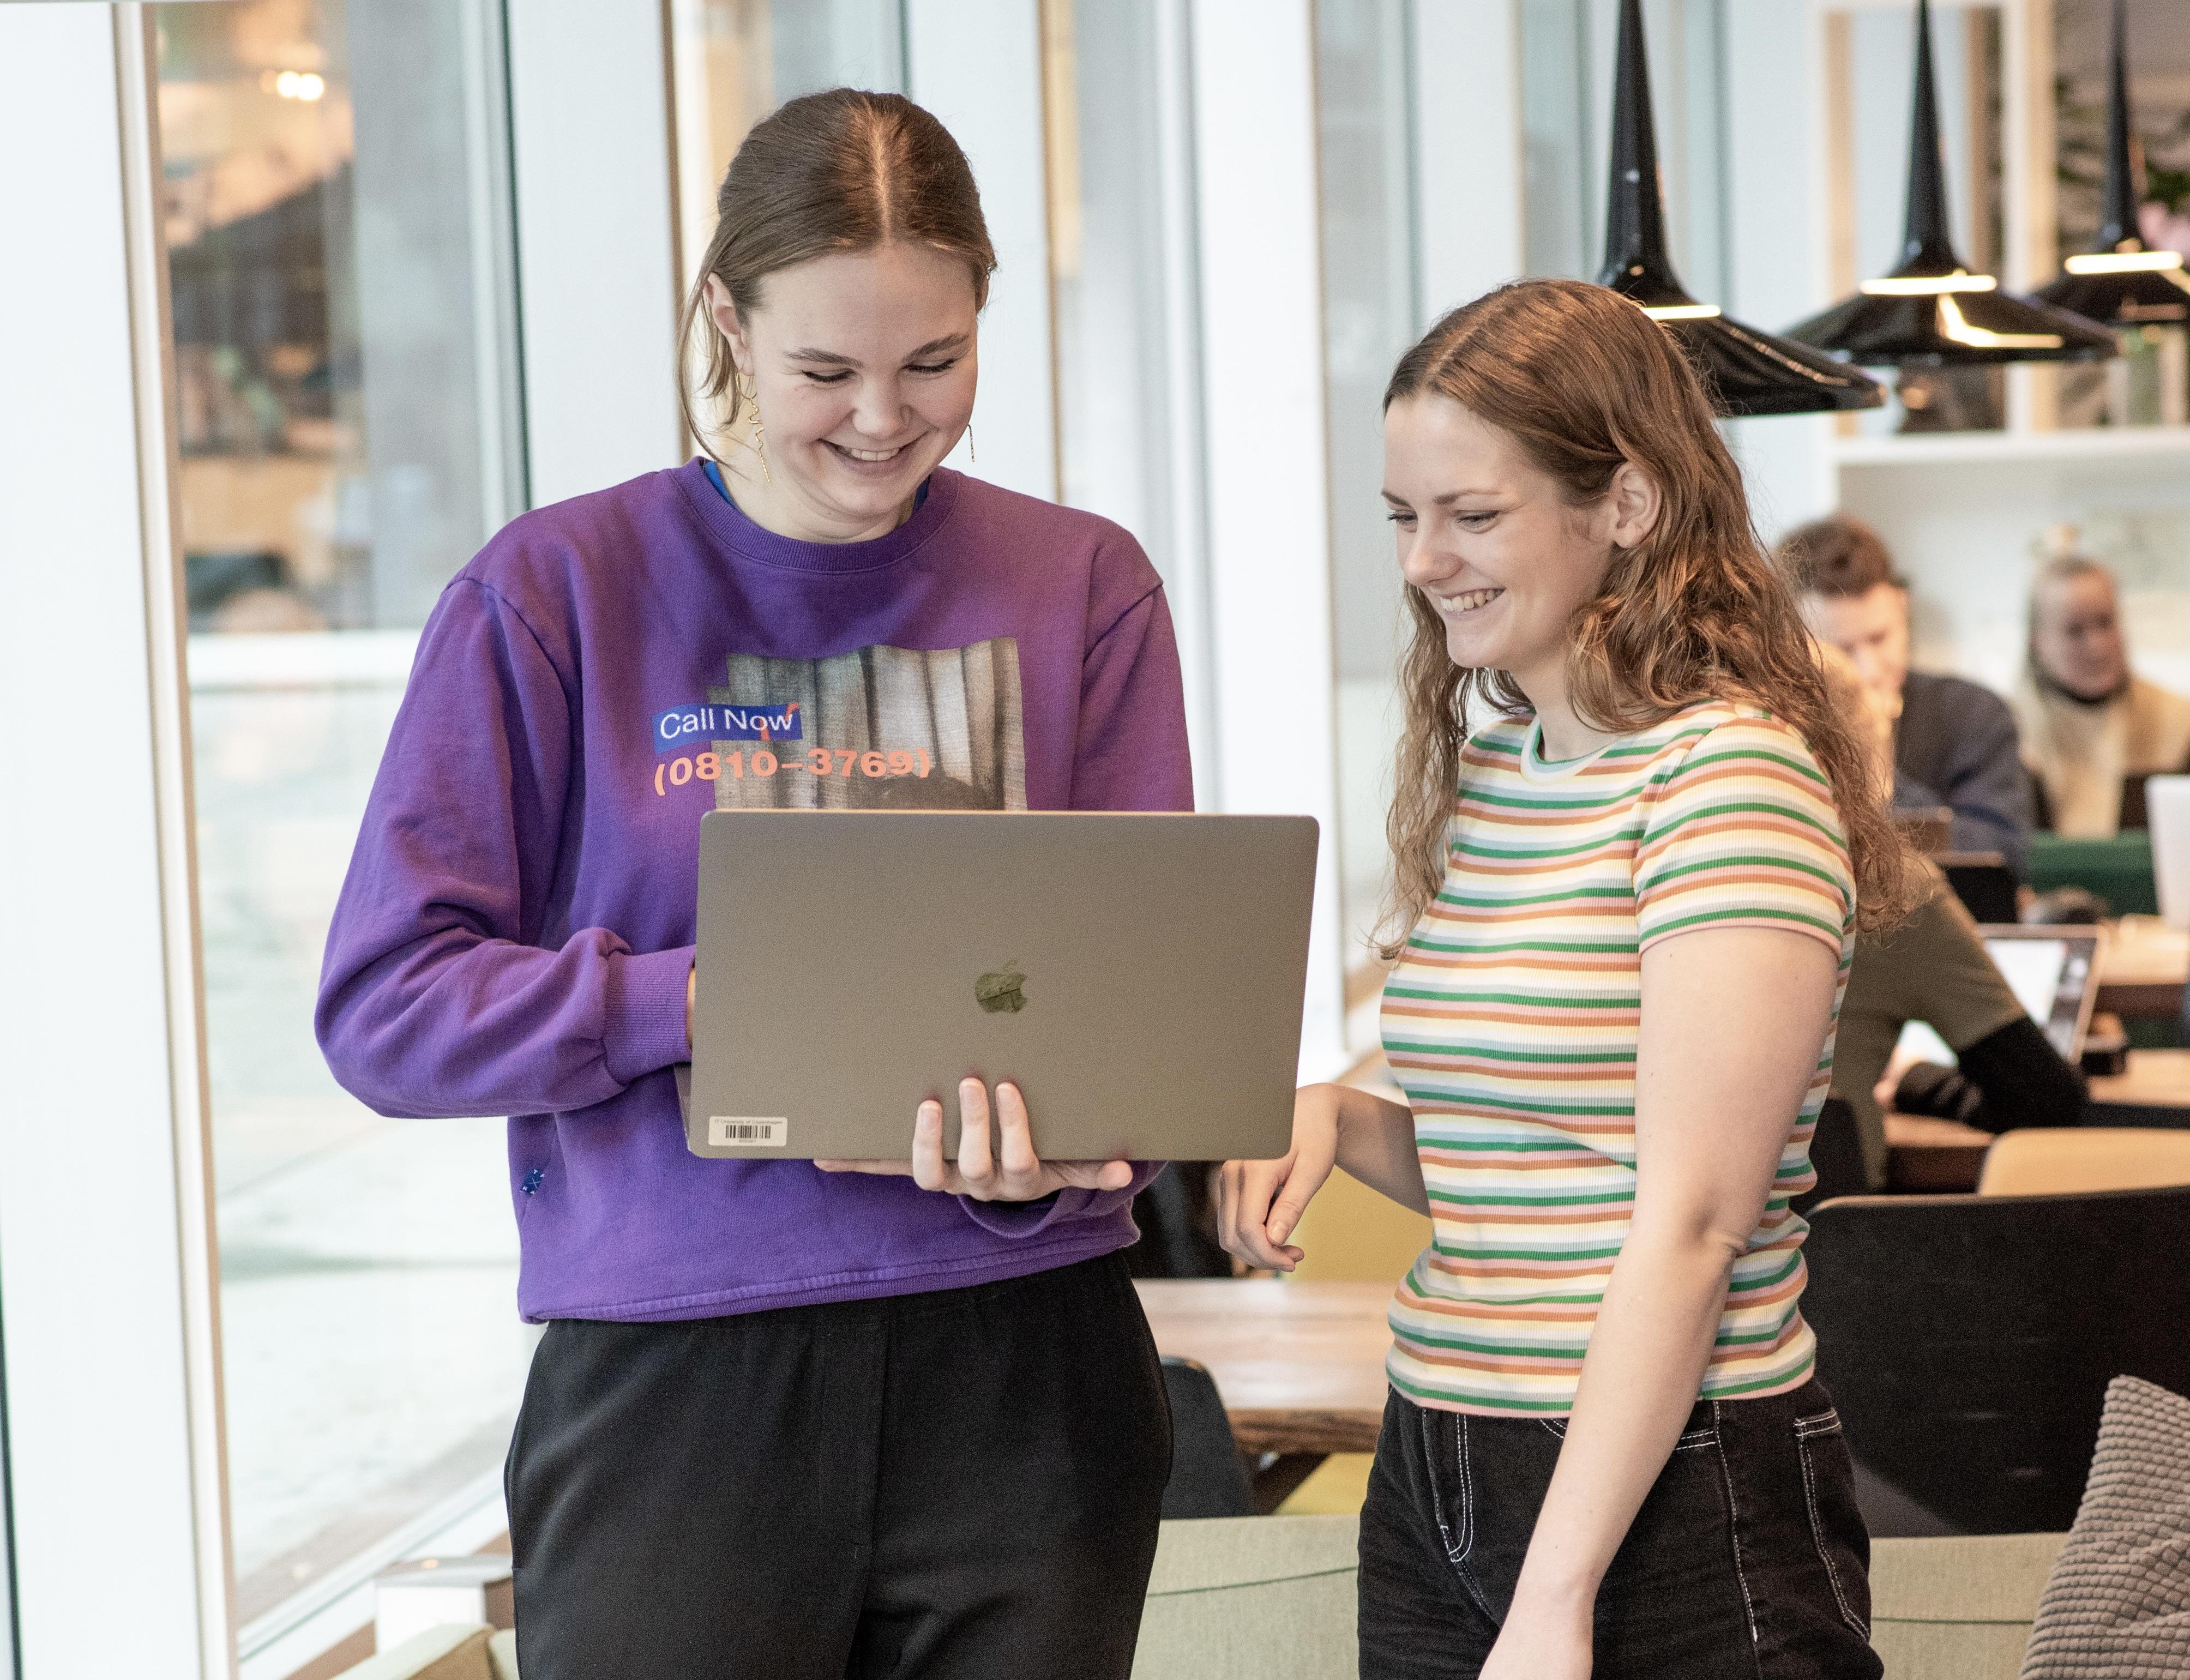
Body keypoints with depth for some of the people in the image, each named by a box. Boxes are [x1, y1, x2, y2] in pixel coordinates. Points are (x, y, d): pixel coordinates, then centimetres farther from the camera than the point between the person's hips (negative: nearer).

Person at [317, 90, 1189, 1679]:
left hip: (1024, 1369, 2)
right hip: (671, 1382, -2)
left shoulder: (1084, 589, 5)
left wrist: (1027, 1141, -20)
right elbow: (386, 1007, -4)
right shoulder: (555, 593, -1)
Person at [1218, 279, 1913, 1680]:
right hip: (1431, 1484, 7)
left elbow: (1690, 1225, -18)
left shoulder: (1730, 775, -13)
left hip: (1669, 1500, -7)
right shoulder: (1477, 772, 10)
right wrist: (1335, 1119, -1)